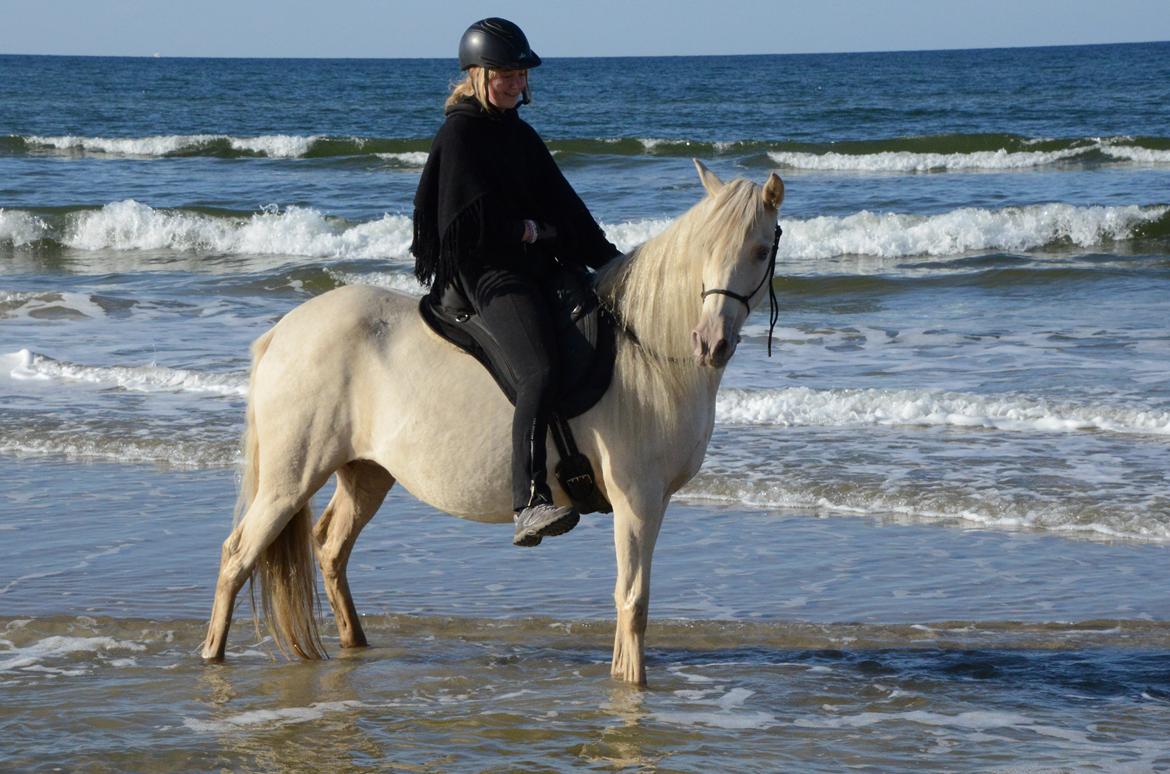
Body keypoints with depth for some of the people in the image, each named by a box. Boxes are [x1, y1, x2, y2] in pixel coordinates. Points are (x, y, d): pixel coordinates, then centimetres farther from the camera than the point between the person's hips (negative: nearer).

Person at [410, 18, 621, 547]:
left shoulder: (520, 135, 18)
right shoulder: (459, 133, -6)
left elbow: (563, 206, 16)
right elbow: (475, 220, -12)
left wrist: (611, 260, 8)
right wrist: (535, 233, -7)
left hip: (533, 266, 10)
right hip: (487, 272, -10)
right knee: (540, 372, -29)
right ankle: (530, 504, -41)